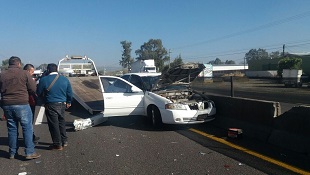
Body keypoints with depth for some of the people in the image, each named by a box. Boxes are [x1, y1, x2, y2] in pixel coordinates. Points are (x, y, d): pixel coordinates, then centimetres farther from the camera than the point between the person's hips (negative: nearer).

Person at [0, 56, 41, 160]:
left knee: (12, 129, 13)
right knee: (27, 128, 2)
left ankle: (12, 153, 22)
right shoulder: (24, 73, -6)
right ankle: (29, 152, 1)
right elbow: (33, 89, -5)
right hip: (22, 104, -4)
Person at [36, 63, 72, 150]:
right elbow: (69, 93, 9)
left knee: (54, 124, 4)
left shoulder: (44, 80, -8)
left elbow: (38, 93, 0)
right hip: (62, 104, 5)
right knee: (61, 122, 18)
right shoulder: (65, 79, 3)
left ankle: (58, 144, 11)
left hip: (51, 105, -4)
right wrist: (68, 102, 21)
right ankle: (64, 141, 27)